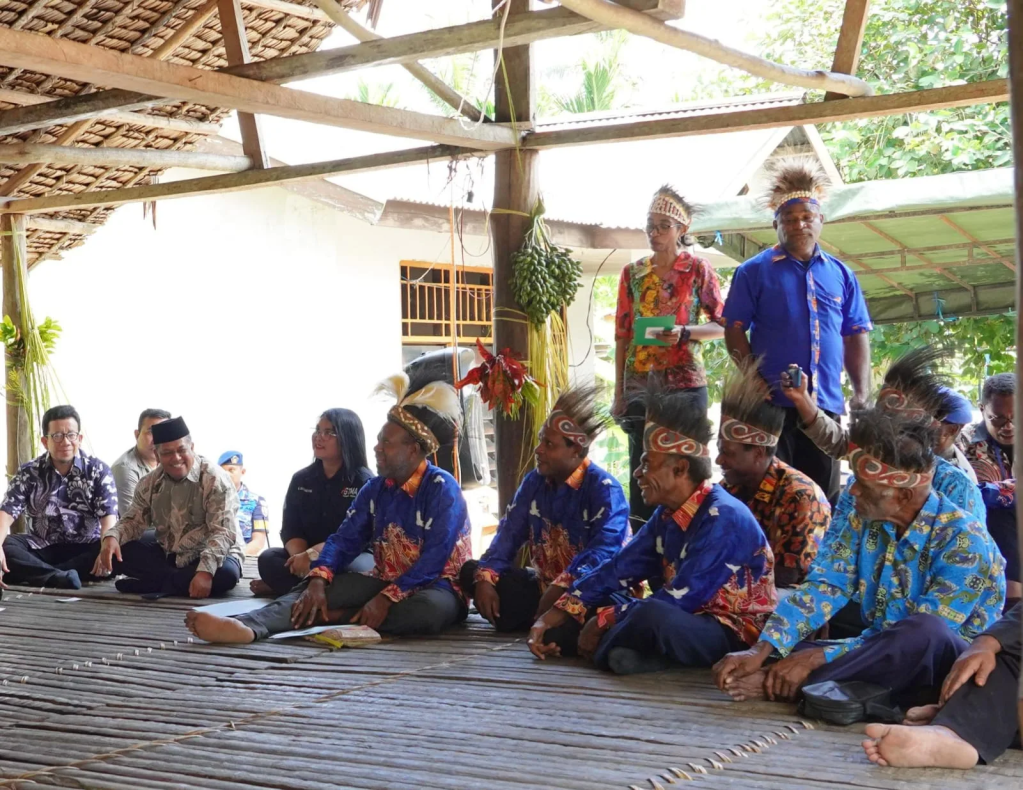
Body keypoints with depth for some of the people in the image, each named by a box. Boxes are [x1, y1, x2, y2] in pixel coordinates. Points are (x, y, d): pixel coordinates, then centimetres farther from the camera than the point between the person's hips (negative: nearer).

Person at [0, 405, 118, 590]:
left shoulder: (98, 470, 0)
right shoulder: (29, 473, 2)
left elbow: (108, 515, -11)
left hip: (86, 549, -1)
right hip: (41, 547, 1)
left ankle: (33, 574, -35)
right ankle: (59, 577, -44)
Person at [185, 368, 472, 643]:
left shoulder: (442, 490, -15)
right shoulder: (375, 488, 8)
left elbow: (434, 560, -23)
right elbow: (345, 539, 3)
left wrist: (386, 599, -31)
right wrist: (318, 580, -17)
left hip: (434, 588, -6)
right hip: (384, 583, 6)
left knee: (430, 610, -41)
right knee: (320, 589, -19)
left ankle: (326, 616, -31)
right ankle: (248, 626, -45)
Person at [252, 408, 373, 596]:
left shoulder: (364, 482, -7)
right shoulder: (301, 479, 9)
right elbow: (291, 529, 2)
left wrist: (313, 554, -28)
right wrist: (300, 556, -21)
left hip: (355, 555, -4)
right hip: (307, 555, 4)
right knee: (268, 559, -21)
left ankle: (288, 588, -21)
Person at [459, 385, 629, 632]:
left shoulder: (604, 489, -15)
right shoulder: (534, 481, 7)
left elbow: (606, 550, -29)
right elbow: (509, 533, 1)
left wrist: (562, 588, -41)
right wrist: (485, 578, -18)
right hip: (543, 584, 7)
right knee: (471, 571, -6)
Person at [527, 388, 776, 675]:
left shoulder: (723, 520, -22)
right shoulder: (668, 515, 5)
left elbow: (678, 601, -24)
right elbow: (618, 568, 6)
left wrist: (604, 622, -16)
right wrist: (555, 615, -3)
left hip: (735, 636, -9)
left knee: (653, 617, -37)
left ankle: (603, 648, -10)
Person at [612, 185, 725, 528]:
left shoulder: (698, 269, 1)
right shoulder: (633, 273, 8)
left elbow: (722, 325, 1)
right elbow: (622, 334, 9)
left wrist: (684, 333, -18)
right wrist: (618, 392, 6)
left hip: (686, 381, -2)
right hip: (640, 383, 2)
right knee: (642, 468, 0)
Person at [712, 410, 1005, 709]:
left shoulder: (964, 541, -21)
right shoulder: (864, 521, -2)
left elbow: (923, 633, -27)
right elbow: (823, 587, -8)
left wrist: (816, 658, -29)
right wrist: (761, 650, -24)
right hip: (882, 660, 6)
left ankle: (780, 684, -28)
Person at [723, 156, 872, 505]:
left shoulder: (841, 275, 13)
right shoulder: (754, 272, 2)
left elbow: (856, 337, 13)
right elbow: (735, 331, -1)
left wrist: (861, 394, 3)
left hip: (827, 405, 4)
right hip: (772, 404, -3)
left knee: (823, 498, 9)